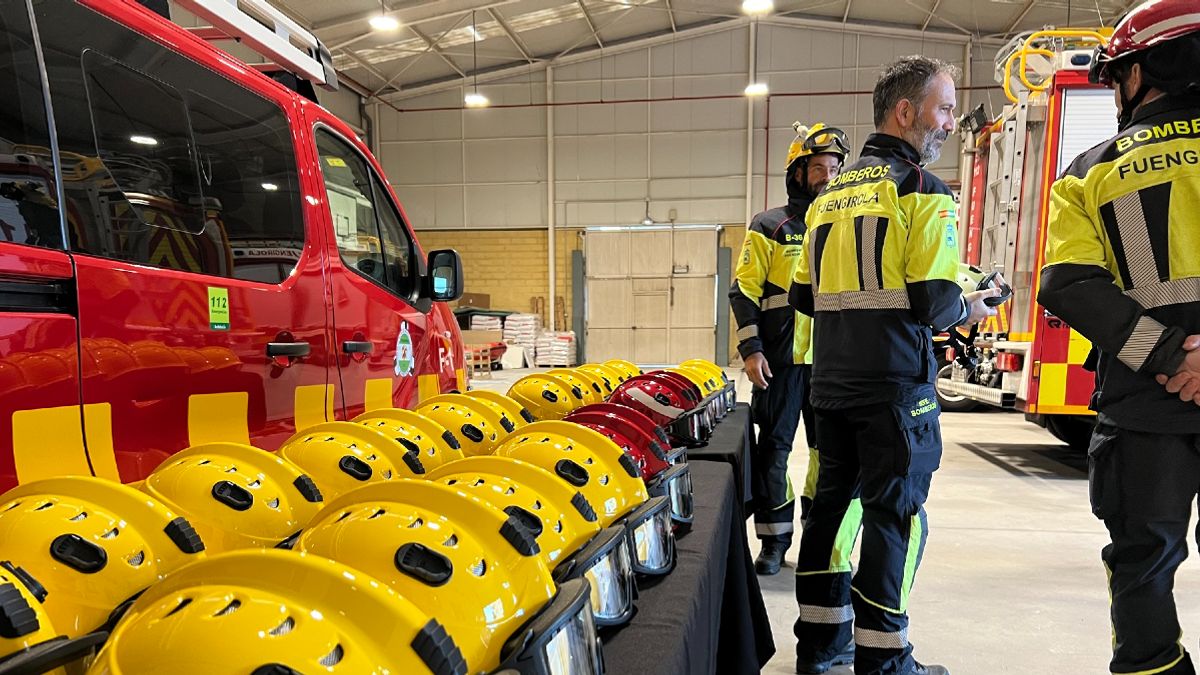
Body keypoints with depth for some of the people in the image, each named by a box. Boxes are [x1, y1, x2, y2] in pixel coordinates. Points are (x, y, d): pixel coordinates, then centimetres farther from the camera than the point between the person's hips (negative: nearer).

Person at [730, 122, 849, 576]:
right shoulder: (769, 228, 3)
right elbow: (744, 291, -1)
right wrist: (751, 349, -10)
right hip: (781, 359, -3)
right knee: (773, 448, 2)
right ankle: (774, 539, 14)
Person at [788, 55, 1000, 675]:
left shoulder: (828, 196, 14)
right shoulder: (922, 189, -8)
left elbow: (803, 298, 14)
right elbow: (932, 302, -15)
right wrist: (969, 309, 5)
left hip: (832, 384, 7)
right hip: (896, 386, -7)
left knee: (833, 499, 13)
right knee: (894, 514, 1)